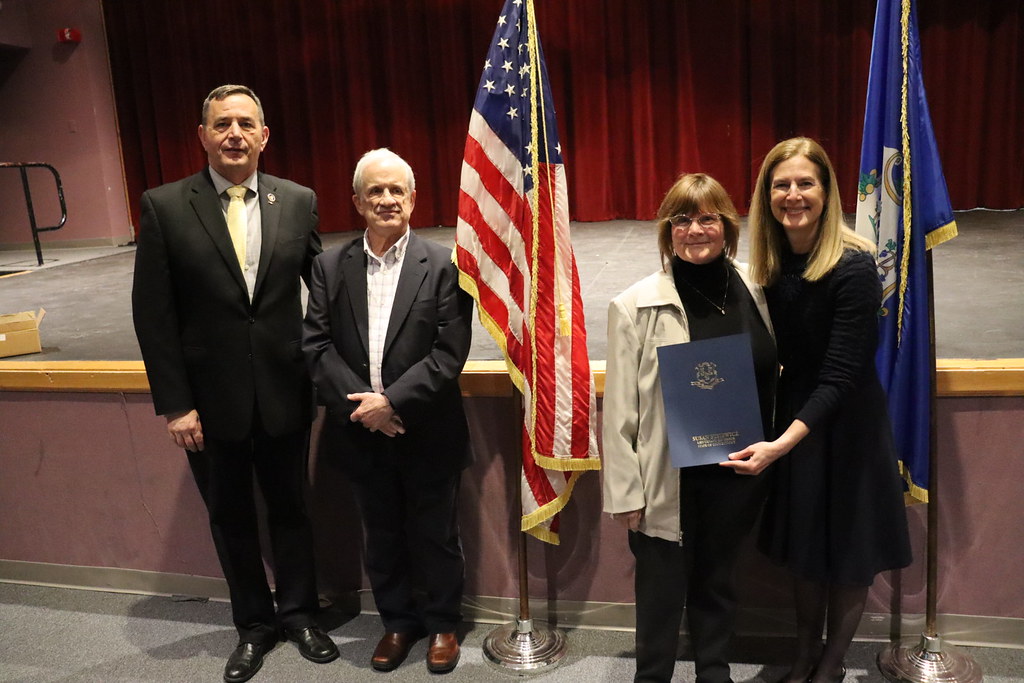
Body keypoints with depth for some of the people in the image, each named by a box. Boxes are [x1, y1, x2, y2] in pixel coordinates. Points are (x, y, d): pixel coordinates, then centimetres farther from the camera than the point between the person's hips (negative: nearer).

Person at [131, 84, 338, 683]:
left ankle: (299, 612, 38)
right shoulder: (164, 207, -6)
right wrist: (174, 404, -9)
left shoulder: (298, 201, -2)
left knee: (290, 508, 16)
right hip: (210, 399, 0)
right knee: (231, 518, 16)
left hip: (283, 392, 1)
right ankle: (254, 625, 38)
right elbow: (153, 313, -6)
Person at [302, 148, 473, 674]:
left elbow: (449, 353, -13)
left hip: (427, 433, -3)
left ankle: (442, 623, 35)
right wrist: (359, 403, -15)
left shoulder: (443, 265, -8)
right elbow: (317, 344, -3)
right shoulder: (330, 266, 2)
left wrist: (391, 400, -19)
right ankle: (398, 621, 39)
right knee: (381, 536, 18)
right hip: (361, 433, 3)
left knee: (435, 535, 13)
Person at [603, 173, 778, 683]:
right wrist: (626, 491, -9)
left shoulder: (755, 293, -2)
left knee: (717, 581, 22)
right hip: (668, 480, -3)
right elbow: (620, 408, -10)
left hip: (737, 473, 4)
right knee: (661, 592, 12)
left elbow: (772, 378, 11)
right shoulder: (636, 306, -13)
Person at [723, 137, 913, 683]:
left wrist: (780, 446, -34)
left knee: (847, 554, 12)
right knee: (803, 544, 19)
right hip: (793, 414, 5)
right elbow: (781, 351, 4)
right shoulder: (775, 264, -3)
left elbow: (841, 376, -25)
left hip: (846, 422, -5)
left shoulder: (853, 267, -22)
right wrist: (777, 440, -7)